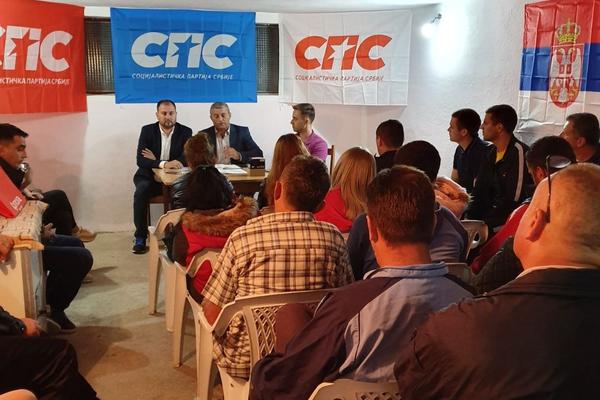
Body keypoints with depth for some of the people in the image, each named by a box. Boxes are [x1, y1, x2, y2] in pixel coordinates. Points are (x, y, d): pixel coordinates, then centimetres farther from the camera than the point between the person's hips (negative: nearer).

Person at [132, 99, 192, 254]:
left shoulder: (185, 132, -1)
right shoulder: (147, 130, -1)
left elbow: (188, 159, -12)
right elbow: (140, 160, -13)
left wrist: (156, 160, -16)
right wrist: (163, 164, -33)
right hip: (149, 176, 0)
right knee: (141, 192, -31)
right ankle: (140, 236, -16)